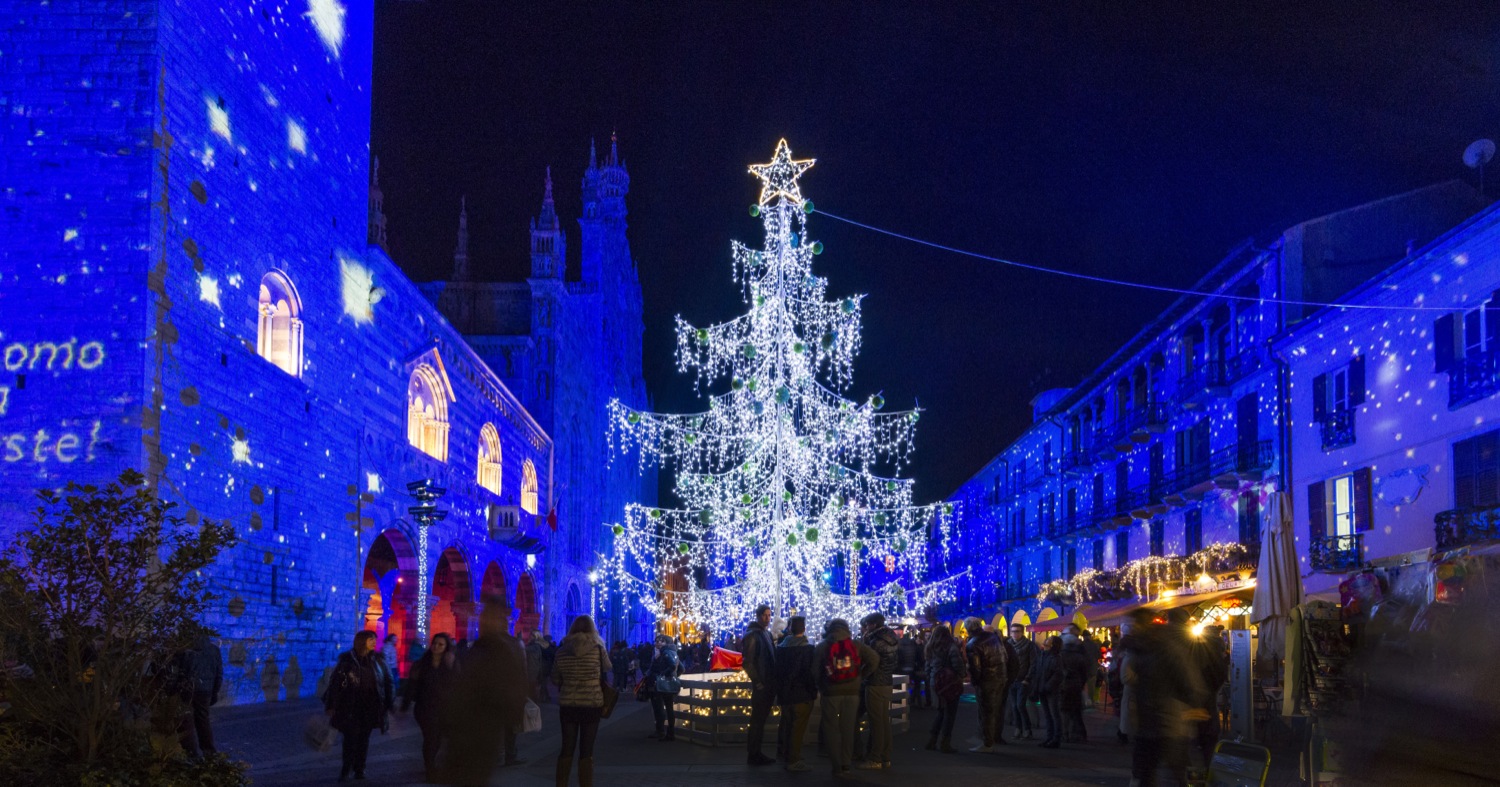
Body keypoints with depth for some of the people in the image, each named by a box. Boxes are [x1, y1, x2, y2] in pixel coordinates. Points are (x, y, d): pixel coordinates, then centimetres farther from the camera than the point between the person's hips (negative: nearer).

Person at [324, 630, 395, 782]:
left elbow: (389, 682, 8)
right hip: (350, 707, -2)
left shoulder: (378, 660, 4)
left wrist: (389, 703, 3)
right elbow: (335, 683, -2)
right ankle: (346, 768, 9)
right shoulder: (346, 660, -4)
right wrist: (331, 705, -4)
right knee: (350, 738, -5)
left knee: (364, 739, 7)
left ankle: (359, 770, 16)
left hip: (370, 707, 2)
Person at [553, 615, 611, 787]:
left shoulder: (562, 651, -2)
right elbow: (609, 669, 12)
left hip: (567, 704, 2)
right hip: (592, 704, -2)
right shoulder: (597, 649, -7)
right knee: (586, 750, 2)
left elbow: (555, 680, 8)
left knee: (567, 748, 10)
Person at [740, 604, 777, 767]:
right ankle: (754, 755, 2)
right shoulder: (752, 635, -11)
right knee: (757, 720, -3)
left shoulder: (767, 634, 15)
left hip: (769, 684, 8)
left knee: (760, 719, 13)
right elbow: (748, 661, -15)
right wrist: (758, 682, -15)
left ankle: (756, 752, 19)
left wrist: (773, 682, 10)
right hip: (760, 685, -8)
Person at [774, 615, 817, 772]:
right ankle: (794, 761, 1)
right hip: (802, 694, -7)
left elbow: (777, 669, 9)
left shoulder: (781, 646, 4)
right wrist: (813, 691, -9)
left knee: (786, 724, 19)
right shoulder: (806, 648, -15)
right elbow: (810, 671, -19)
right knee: (798, 728, -1)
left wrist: (780, 690, 16)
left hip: (784, 693, 7)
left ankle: (783, 754, 29)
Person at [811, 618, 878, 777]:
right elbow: (874, 659, -5)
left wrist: (820, 687, 11)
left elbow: (815, 670, -2)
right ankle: (846, 763, 13)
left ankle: (836, 765, 0)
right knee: (848, 728, 12)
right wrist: (861, 675, 4)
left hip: (831, 692, -2)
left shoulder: (822, 646, 1)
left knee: (832, 729, 5)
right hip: (852, 691, 2)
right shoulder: (856, 645, 4)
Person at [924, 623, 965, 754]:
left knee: (941, 712, 18)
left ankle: (932, 741, 15)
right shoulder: (951, 647, -11)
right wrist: (961, 675, 2)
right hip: (950, 683, -7)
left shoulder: (931, 648, 9)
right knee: (950, 713, 1)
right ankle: (946, 744, 1)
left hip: (936, 683, 7)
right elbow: (958, 666, -16)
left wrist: (930, 682, 19)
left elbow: (928, 666, 13)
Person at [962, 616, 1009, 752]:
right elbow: (1004, 656, 11)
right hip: (1001, 678, 7)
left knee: (986, 713, 0)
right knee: (996, 711, 18)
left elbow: (974, 668, -19)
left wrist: (974, 681, -2)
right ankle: (995, 737, 28)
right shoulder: (994, 636, 5)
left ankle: (988, 745, 3)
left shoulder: (972, 645, -17)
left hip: (985, 681, -7)